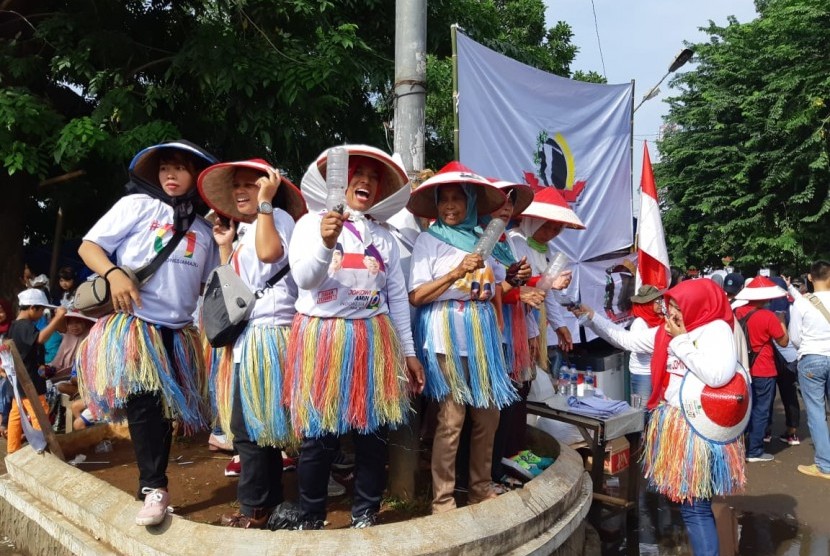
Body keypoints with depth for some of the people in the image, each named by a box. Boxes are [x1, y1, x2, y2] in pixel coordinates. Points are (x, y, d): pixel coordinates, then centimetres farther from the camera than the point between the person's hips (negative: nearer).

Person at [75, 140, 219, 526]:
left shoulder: (204, 230, 12)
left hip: (177, 332, 4)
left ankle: (154, 485, 24)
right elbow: (88, 246, -2)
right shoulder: (137, 205, 1)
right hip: (133, 325, -4)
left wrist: (226, 247, 4)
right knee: (143, 403, -10)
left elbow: (210, 287, 18)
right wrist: (113, 274, -20)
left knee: (164, 406, 10)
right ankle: (154, 488, 2)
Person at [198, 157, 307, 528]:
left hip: (266, 336, -10)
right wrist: (224, 246, 17)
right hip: (246, 337, 10)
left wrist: (265, 202, -19)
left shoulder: (278, 216, -6)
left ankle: (254, 509, 9)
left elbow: (270, 252, -29)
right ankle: (268, 501, 26)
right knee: (258, 425, 15)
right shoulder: (244, 231, 21)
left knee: (249, 425, -5)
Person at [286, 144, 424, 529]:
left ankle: (365, 515, 23)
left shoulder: (384, 236, 13)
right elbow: (303, 279, -10)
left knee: (373, 432, 6)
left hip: (373, 340, 4)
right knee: (319, 435, 0)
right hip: (323, 338, -3)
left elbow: (398, 297, 13)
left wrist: (409, 352, 11)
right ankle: (310, 520, 19)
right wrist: (326, 243, -28)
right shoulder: (311, 221, 3)